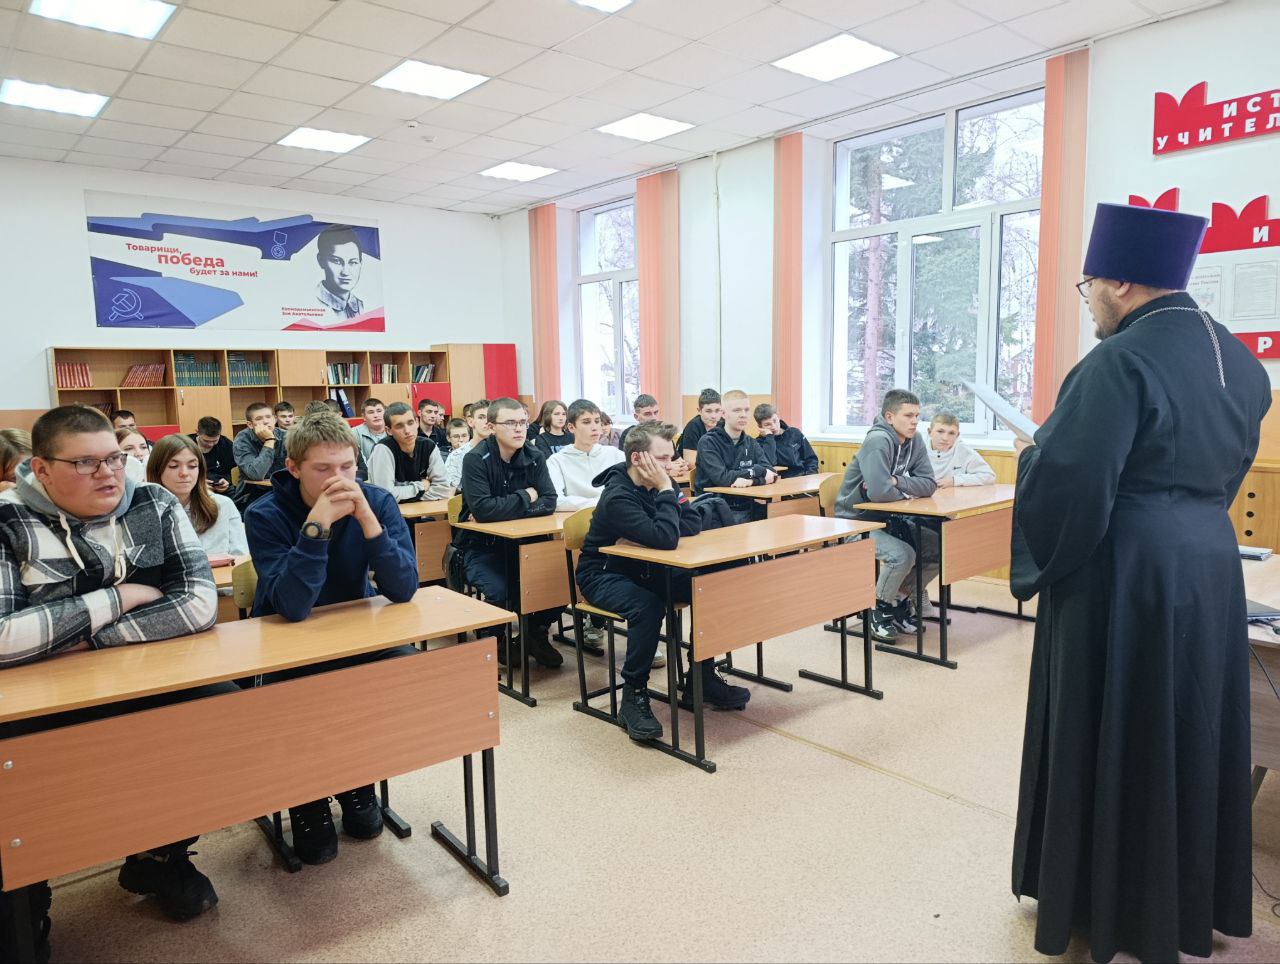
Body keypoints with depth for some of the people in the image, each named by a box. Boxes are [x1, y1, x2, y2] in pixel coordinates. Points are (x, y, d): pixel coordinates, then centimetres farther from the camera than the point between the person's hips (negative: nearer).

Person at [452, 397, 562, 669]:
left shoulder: (534, 458, 1)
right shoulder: (476, 459, -15)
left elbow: (549, 503, -9)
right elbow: (482, 509, -28)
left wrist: (499, 510, -20)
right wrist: (526, 498, -14)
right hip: (481, 545, -4)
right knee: (499, 590, -31)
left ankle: (536, 634, 9)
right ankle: (495, 640, 4)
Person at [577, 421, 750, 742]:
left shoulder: (657, 483, -5)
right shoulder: (618, 497, -28)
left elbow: (693, 523, -9)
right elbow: (665, 539, -38)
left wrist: (645, 537, -22)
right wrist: (666, 490, -29)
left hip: (644, 568, 7)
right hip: (603, 575, -7)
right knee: (647, 606, -36)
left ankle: (702, 678, 7)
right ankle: (634, 697, -19)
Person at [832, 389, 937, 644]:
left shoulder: (914, 440, 0)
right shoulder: (878, 441, -24)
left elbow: (929, 484, -6)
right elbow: (879, 492, -35)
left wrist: (896, 482, -23)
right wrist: (907, 490, -14)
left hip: (888, 518, 8)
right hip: (857, 521, -8)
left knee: (940, 548, -3)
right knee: (903, 554, -28)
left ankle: (902, 598, 17)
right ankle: (879, 609, -2)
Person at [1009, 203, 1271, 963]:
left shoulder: (1120, 362, -20)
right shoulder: (1239, 358, 9)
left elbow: (1067, 482, -24)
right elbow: (1226, 469, 18)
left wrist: (1036, 449, -3)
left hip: (1123, 576, -8)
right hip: (1208, 562, 9)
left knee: (1106, 743, 7)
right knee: (1192, 733, 19)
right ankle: (1187, 902, 35)